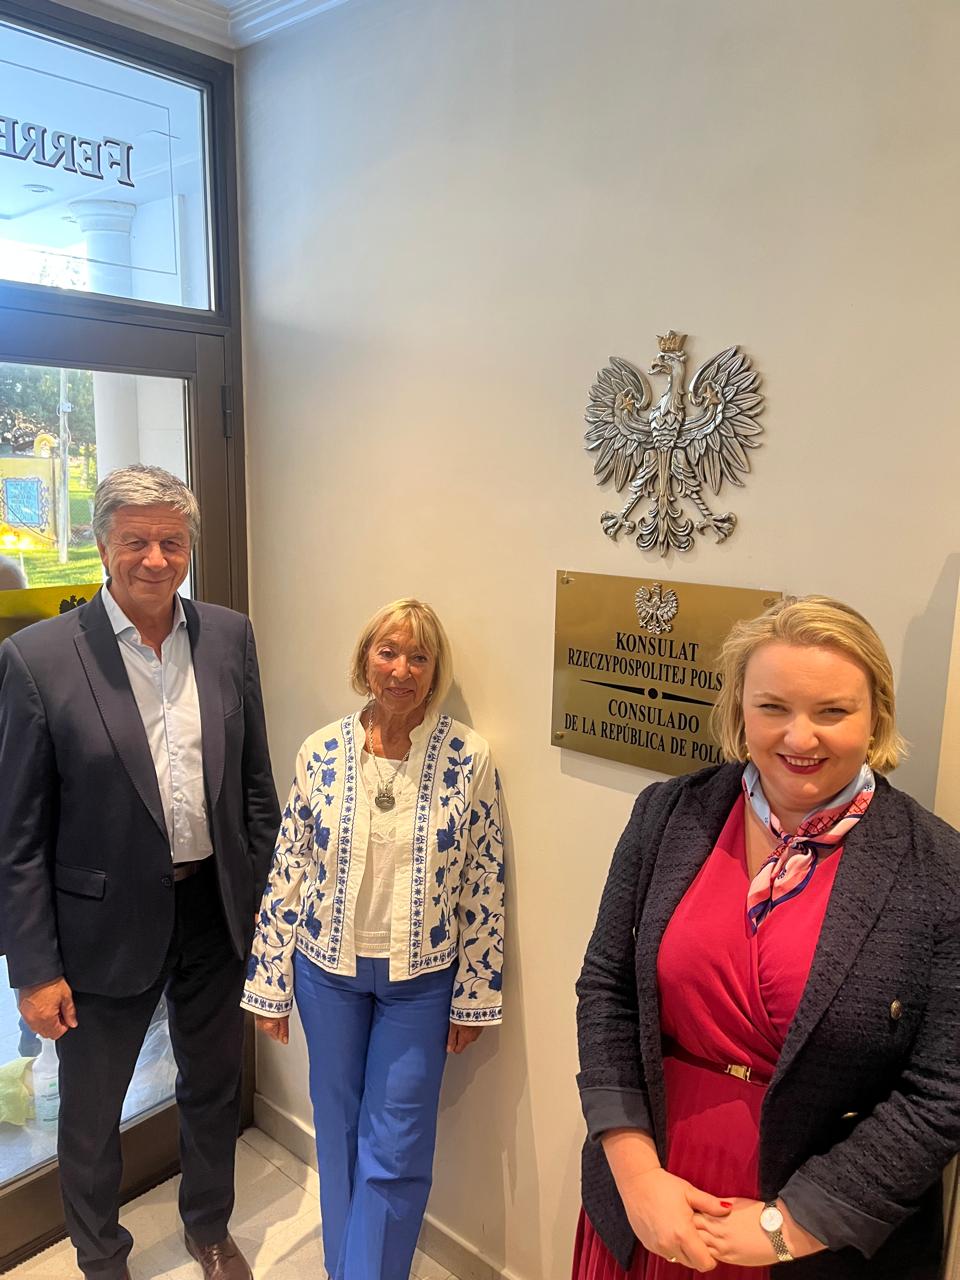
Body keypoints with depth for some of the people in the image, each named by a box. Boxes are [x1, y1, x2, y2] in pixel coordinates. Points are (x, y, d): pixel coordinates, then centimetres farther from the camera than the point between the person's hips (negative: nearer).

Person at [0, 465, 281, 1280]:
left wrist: (267, 896, 5)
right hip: (107, 924, -3)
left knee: (214, 1088, 23)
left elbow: (254, 780, 4)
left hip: (216, 908, 3)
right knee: (90, 1112, 19)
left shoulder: (230, 637, -4)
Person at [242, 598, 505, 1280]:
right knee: (339, 1131, 19)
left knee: (396, 1150, 6)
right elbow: (287, 870, -1)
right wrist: (270, 981, 2)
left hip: (420, 977, -2)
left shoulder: (469, 758, -13)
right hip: (328, 968, 2)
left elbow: (484, 885, -6)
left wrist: (473, 996, -3)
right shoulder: (321, 751, -7)